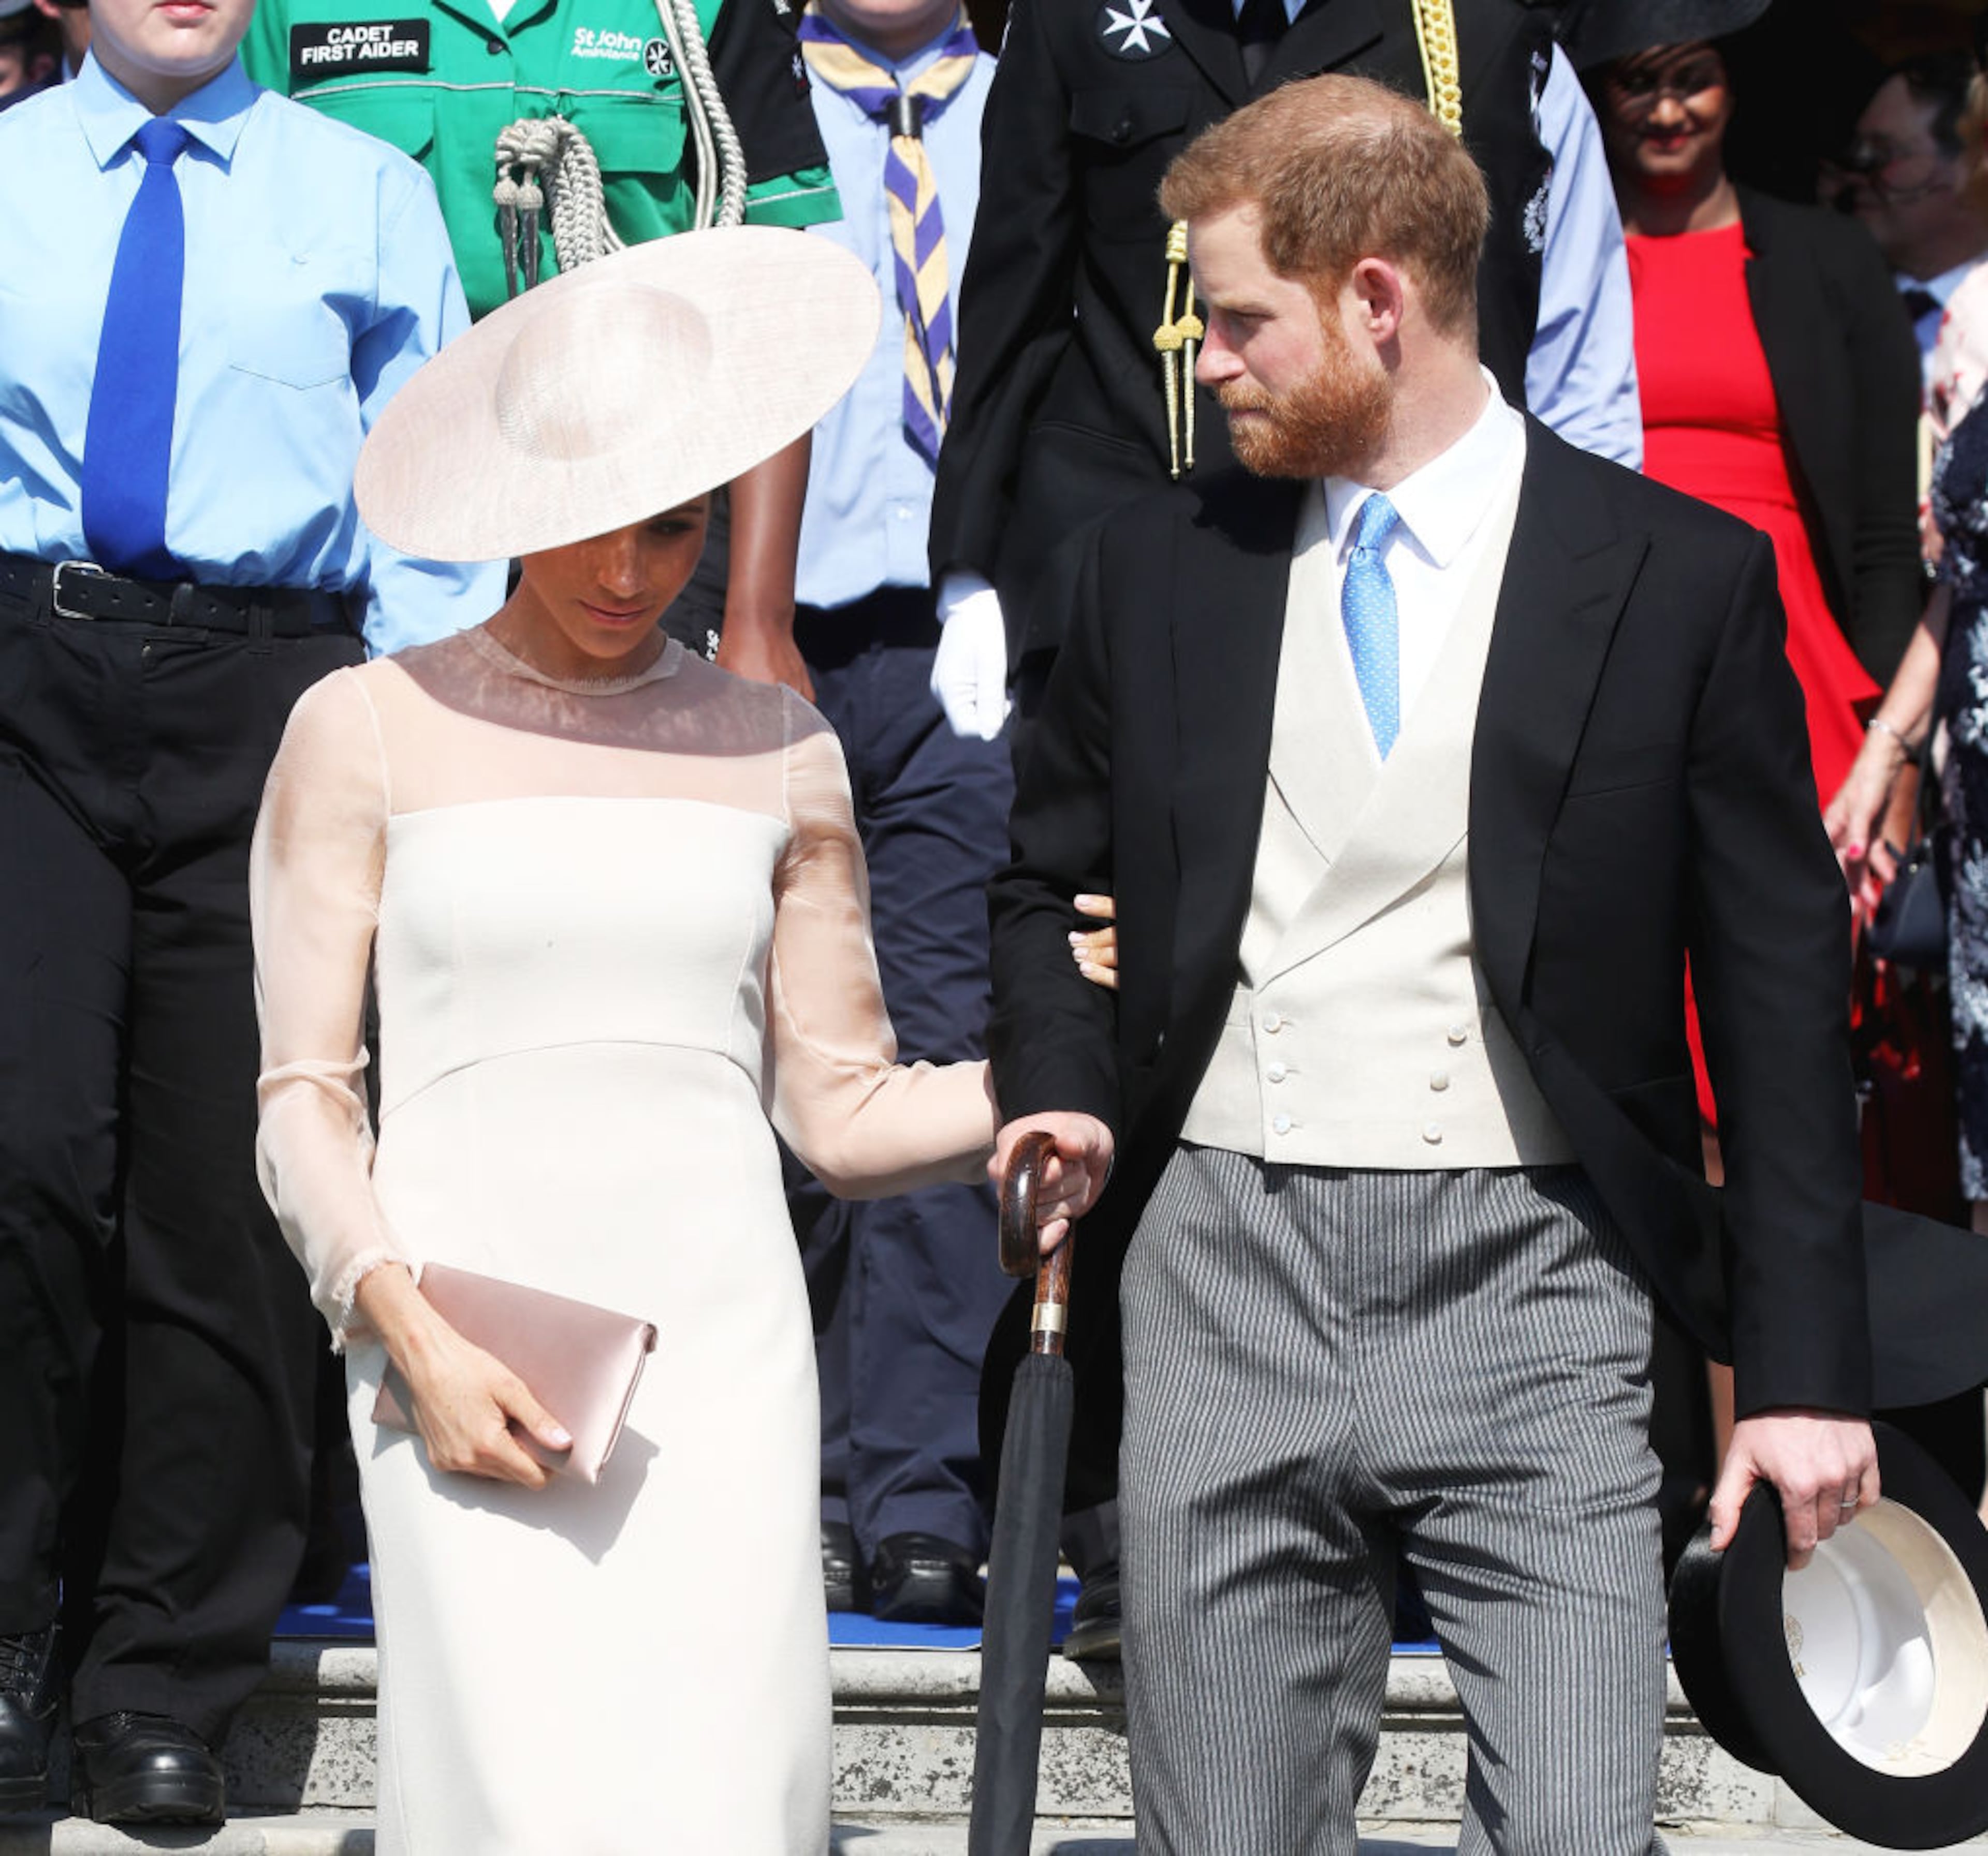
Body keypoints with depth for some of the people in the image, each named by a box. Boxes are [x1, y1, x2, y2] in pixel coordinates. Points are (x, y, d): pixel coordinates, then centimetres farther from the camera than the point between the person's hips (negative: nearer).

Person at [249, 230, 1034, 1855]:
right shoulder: (370, 732, 7)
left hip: (719, 1353, 2)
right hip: (465, 1352, -2)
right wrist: (412, 1333, -9)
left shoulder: (777, 750, 13)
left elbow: (842, 1110, 13)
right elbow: (307, 1100, 5)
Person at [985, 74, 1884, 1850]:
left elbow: (1780, 992, 2)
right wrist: (1062, 1089, 1)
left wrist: (1805, 1367, -2)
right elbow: (1045, 880, 23)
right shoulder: (1156, 567, 9)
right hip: (1224, 1277, 3)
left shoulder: (1680, 578, 0)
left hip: (1525, 1299, -3)